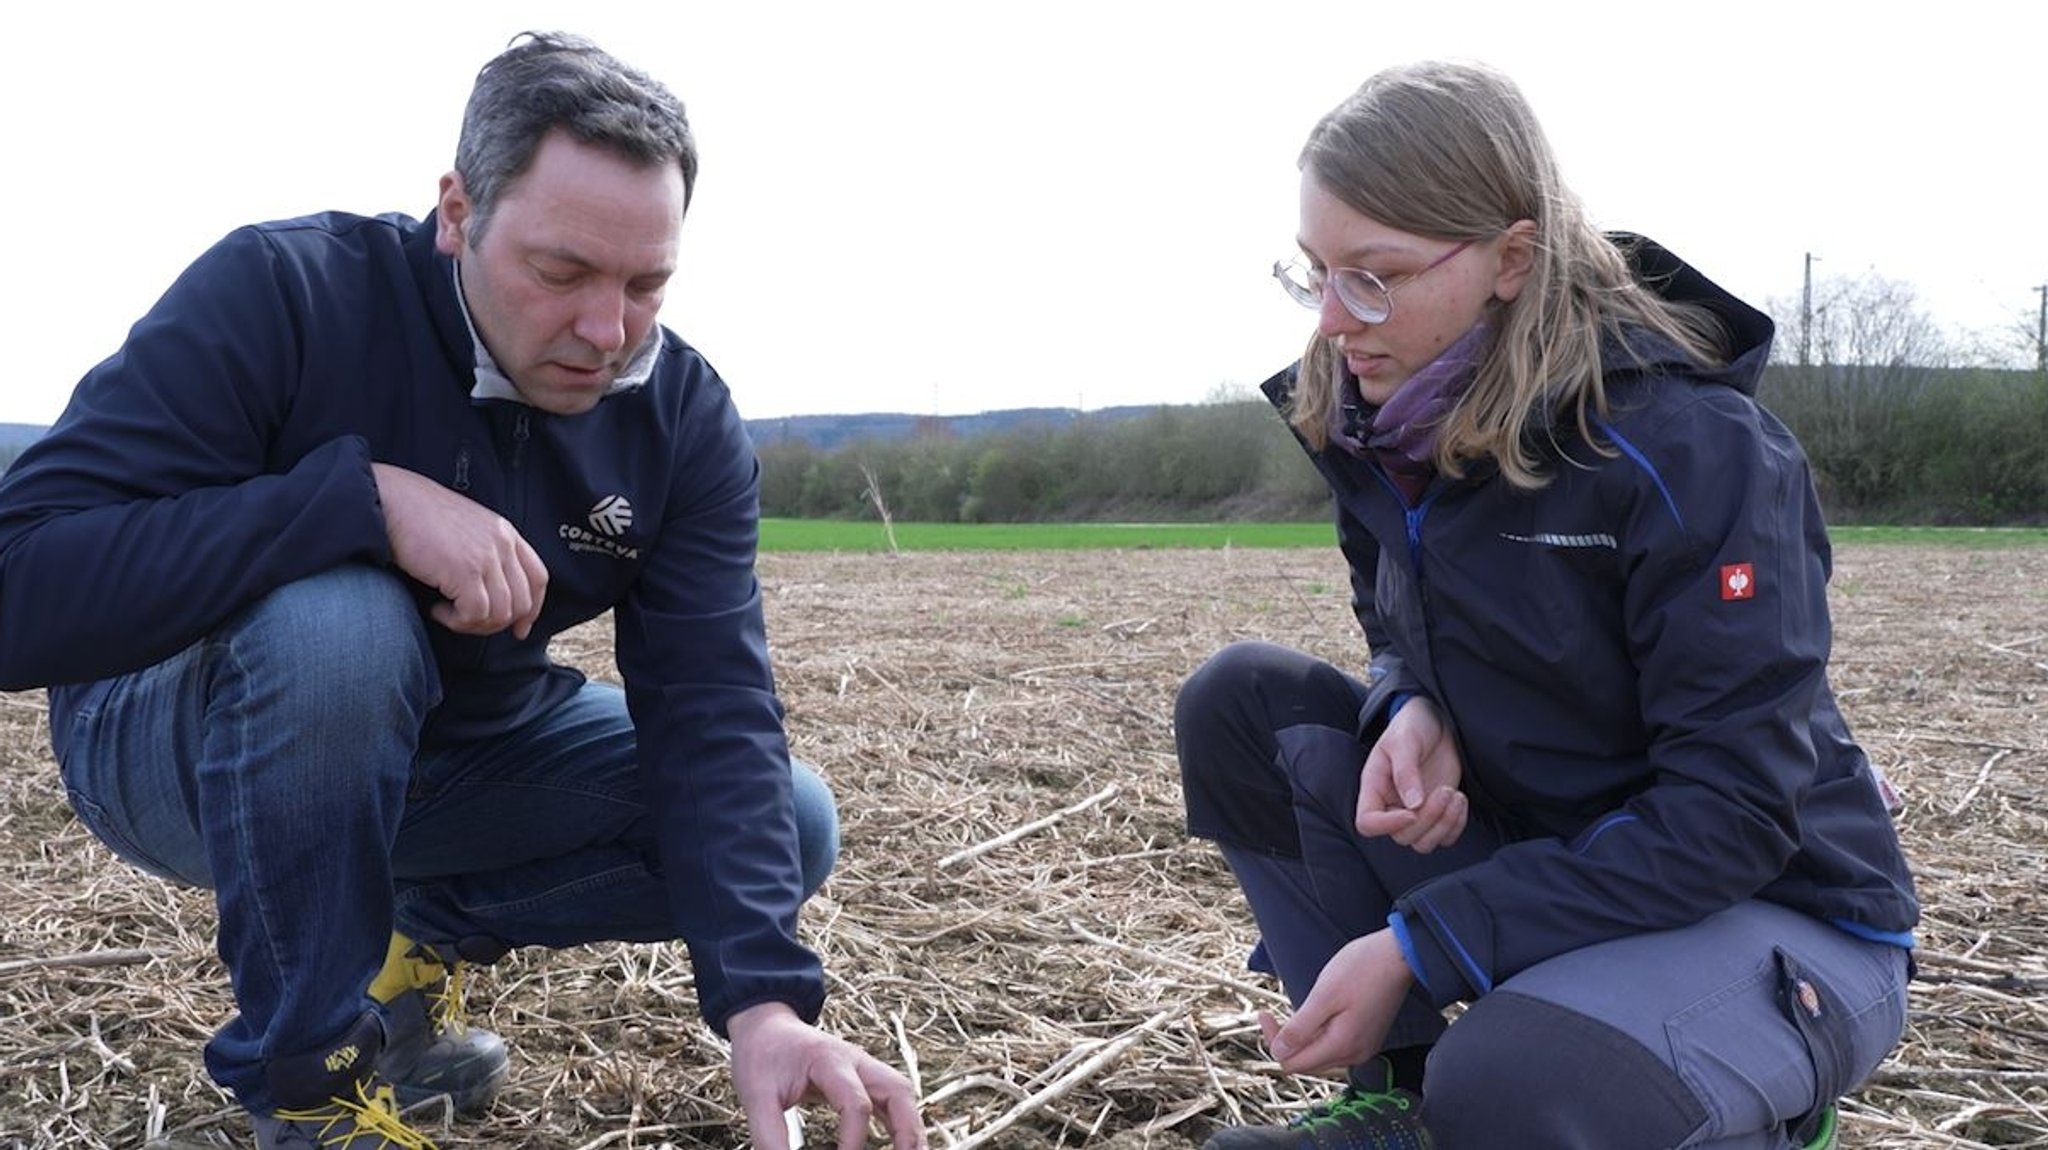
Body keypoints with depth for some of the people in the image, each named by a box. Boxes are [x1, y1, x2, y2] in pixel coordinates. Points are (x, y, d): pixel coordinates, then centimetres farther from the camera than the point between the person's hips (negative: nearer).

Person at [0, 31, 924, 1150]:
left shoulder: (685, 417, -13)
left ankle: (417, 935, 8)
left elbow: (711, 711, -22)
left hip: (462, 747, 4)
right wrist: (368, 494, -41)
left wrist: (763, 1000, -35)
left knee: (791, 827, -10)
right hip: (185, 746, -4)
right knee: (337, 622, -37)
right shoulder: (280, 294, -25)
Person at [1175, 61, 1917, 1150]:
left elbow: (1732, 810, -25)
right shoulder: (1384, 425, -5)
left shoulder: (1691, 448, -24)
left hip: (1774, 913, -6)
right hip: (1537, 862, 6)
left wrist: (1415, 947, -27)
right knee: (1238, 701, -10)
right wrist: (1411, 709, -15)